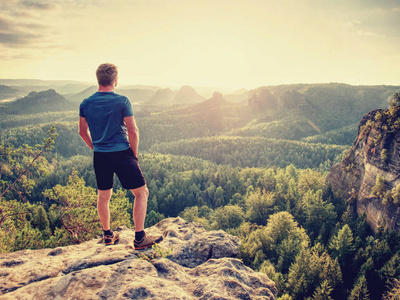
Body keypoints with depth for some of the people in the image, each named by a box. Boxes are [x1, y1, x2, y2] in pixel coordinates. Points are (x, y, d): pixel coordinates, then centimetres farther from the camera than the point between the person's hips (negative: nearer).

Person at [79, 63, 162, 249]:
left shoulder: (86, 104, 4)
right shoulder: (122, 101, -10)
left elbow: (82, 131, 12)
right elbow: (133, 131, -10)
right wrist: (134, 154, 2)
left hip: (100, 156, 6)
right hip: (122, 154, -6)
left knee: (103, 196, 17)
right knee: (141, 192, 4)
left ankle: (107, 235, 31)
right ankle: (139, 238, 4)